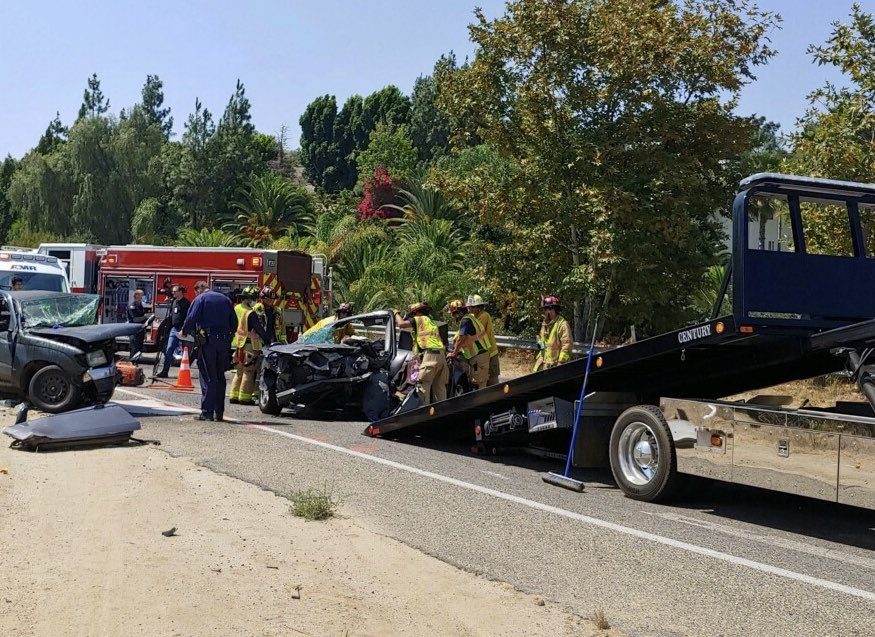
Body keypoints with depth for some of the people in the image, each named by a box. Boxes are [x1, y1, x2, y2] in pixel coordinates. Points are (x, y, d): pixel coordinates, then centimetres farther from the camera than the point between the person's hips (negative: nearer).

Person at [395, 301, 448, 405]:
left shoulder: (419, 319, 6)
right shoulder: (432, 322, 31)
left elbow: (401, 324, -2)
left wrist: (396, 314, 14)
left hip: (429, 355, -8)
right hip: (441, 355, 8)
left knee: (423, 385, -9)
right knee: (440, 387, 10)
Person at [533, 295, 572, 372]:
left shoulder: (562, 324, -13)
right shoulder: (545, 324, 15)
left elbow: (566, 345, -18)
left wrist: (560, 362, -20)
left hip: (555, 364, -9)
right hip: (544, 363, 9)